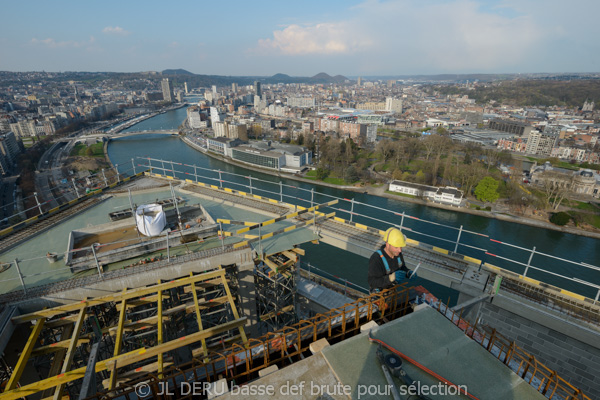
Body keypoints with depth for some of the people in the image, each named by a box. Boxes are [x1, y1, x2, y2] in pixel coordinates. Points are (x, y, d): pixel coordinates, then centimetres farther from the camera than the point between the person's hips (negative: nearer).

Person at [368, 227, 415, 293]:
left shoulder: (397, 253, -17)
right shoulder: (376, 259, -37)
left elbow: (402, 267, 1)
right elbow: (372, 282, -35)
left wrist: (409, 273, -22)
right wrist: (392, 277, -47)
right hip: (379, 292, -6)